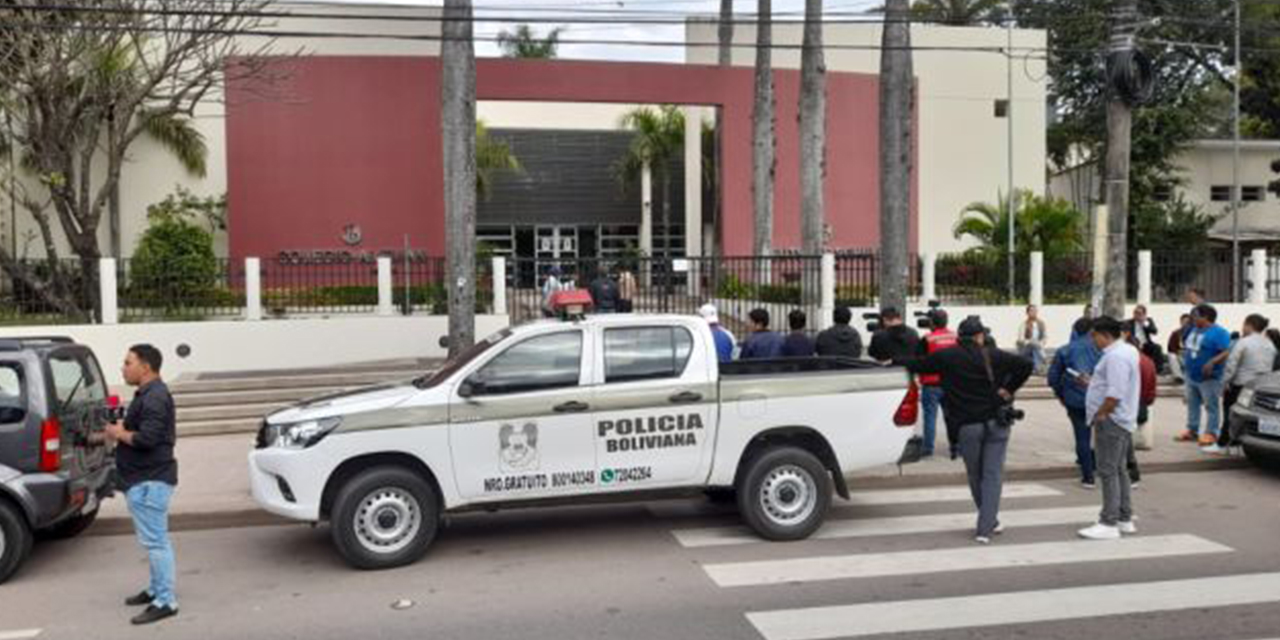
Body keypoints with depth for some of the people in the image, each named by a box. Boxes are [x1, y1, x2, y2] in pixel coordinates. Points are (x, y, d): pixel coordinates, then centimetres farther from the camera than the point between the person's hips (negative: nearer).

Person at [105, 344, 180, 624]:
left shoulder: (154, 398, -18)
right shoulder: (148, 394, 16)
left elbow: (147, 438, -26)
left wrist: (119, 434, -10)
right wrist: (120, 431, 5)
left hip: (149, 481, -11)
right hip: (145, 478, 11)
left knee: (155, 541, -8)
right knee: (155, 539, 19)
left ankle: (165, 601, -4)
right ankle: (157, 589, 30)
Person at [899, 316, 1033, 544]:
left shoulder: (947, 357, -4)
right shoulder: (995, 356, -1)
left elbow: (917, 364, -1)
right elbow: (1025, 365, -9)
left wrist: (893, 362, 15)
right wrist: (1008, 389, -3)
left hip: (967, 426, 0)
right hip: (996, 422, 0)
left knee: (975, 475, 17)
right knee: (992, 474, 2)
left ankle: (990, 522, 30)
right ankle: (985, 528, -4)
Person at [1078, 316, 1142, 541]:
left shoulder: (1115, 356, -19)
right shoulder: (1127, 351, 15)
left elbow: (1115, 395, -25)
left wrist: (1099, 415, -16)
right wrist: (1093, 381, 15)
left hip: (1111, 420, -11)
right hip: (1123, 421, 11)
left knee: (1108, 471, -8)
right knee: (1118, 470, 17)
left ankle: (1109, 524, -5)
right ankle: (1125, 519, 26)